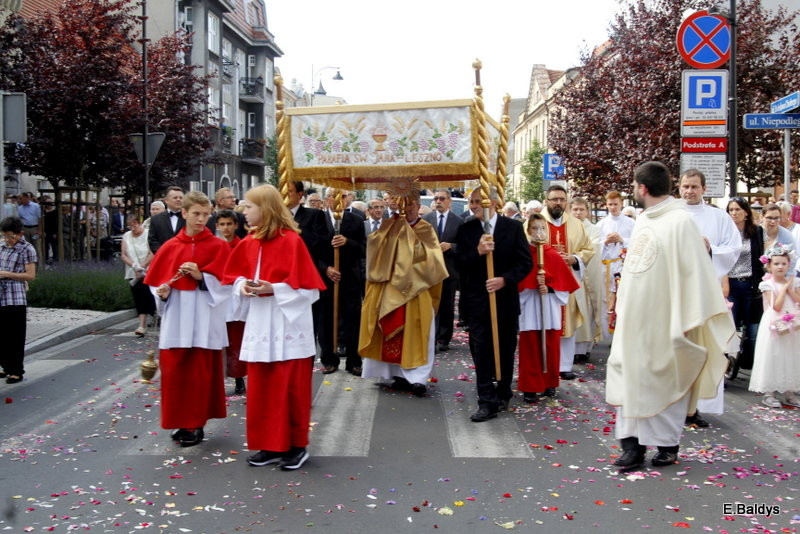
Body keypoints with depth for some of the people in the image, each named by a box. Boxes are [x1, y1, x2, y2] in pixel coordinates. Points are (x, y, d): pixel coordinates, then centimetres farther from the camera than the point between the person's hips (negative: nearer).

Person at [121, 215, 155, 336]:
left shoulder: (147, 234, -7)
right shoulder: (126, 236, 8)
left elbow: (152, 254, -13)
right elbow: (123, 255, 4)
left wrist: (142, 267, -14)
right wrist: (134, 266, -10)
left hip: (146, 272, -5)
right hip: (133, 274, 5)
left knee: (144, 296, -13)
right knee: (137, 298, 6)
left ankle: (142, 326, -12)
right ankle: (143, 325, 14)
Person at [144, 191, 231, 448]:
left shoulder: (218, 246, -1)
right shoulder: (170, 247, 7)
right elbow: (157, 280, 10)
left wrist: (200, 276, -19)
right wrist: (163, 292, -10)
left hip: (204, 318, -3)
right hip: (176, 317, 3)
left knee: (200, 372, 1)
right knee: (174, 370, 4)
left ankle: (196, 425, 11)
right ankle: (182, 422, 18)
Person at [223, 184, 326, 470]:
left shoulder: (292, 241, -12)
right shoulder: (249, 243, 8)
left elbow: (307, 286, -12)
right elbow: (236, 275, 17)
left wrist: (273, 289, -20)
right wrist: (243, 285, -4)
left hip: (287, 325, -6)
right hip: (259, 325, 6)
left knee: (289, 388, 0)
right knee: (260, 388, 9)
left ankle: (296, 445, 14)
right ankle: (270, 445, 20)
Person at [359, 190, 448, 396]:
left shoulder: (425, 230, 4)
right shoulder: (391, 227, 10)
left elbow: (429, 256, -11)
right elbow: (373, 244, -5)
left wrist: (409, 234, -12)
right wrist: (392, 226, -11)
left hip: (416, 289, -3)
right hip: (390, 288, 3)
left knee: (414, 332, -6)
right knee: (394, 330, 4)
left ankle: (416, 377, -8)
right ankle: (402, 374, 14)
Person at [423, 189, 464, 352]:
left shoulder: (459, 221, 2)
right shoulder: (426, 219, 5)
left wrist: (450, 246, -16)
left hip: (449, 270, 0)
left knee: (447, 307, 7)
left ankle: (444, 340, 16)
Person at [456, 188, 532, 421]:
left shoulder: (513, 227, -1)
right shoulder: (466, 230, 3)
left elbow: (525, 262, -4)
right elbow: (459, 263, -3)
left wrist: (505, 279, -17)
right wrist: (477, 252, -21)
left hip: (505, 299, 0)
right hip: (476, 300, 0)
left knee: (505, 350, 12)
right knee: (481, 352, -3)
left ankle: (503, 393, 29)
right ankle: (487, 402, 0)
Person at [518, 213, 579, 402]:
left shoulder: (554, 256, 4)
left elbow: (564, 282, 5)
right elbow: (518, 282, -4)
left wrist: (549, 288, -10)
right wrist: (534, 282, -18)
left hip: (550, 307, 2)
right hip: (529, 307, -2)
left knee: (551, 347, 6)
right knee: (530, 348, 0)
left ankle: (549, 383, 20)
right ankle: (530, 387, 7)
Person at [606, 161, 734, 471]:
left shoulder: (680, 221, -13)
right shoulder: (642, 221, 11)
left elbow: (692, 270, -15)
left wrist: (688, 320, -16)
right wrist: (622, 305, 13)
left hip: (664, 318, -7)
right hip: (635, 316, 7)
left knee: (666, 380, 3)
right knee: (630, 376, 4)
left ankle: (668, 444, 17)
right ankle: (634, 443, 8)